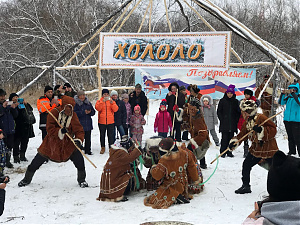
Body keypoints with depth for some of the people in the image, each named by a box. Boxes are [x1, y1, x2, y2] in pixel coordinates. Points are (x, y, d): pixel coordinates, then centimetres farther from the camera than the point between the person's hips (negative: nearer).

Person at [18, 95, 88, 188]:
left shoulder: (73, 115, -6)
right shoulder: (54, 112, -14)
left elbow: (79, 130, -9)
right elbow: (50, 129, -17)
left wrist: (78, 139, -29)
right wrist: (60, 131, -35)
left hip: (67, 143, 2)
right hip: (52, 142, -1)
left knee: (78, 156, -15)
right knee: (37, 161, 4)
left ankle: (81, 180, 8)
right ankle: (27, 179, 30)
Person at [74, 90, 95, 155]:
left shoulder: (88, 103, 13)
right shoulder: (75, 103, -5)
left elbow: (93, 112, 14)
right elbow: (74, 113, -14)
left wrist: (90, 112, -9)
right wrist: (83, 112, -20)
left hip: (88, 124, 5)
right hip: (79, 124, -5)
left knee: (88, 138, 9)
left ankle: (88, 150, 19)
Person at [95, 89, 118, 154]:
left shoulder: (111, 101, 7)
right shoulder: (99, 101, 5)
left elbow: (115, 109, -4)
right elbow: (97, 108, -13)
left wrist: (112, 103, -19)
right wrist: (102, 102, -23)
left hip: (110, 122, 0)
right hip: (102, 122, 0)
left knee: (111, 135, 2)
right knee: (102, 135, 9)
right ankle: (103, 148, 19)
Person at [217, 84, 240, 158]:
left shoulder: (235, 101, 7)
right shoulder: (222, 100, 1)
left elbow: (238, 112, 15)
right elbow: (219, 111, 5)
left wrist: (236, 120, 4)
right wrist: (222, 119, -3)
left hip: (233, 124, 2)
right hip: (224, 124, -2)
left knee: (231, 138, 5)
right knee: (224, 138, -5)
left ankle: (229, 152, 14)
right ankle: (223, 152, 3)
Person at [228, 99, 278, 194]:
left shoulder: (261, 118, -17)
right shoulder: (247, 122, 8)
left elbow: (273, 129, -20)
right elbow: (242, 134, 14)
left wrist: (261, 130, -31)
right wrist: (234, 141, -1)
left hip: (268, 148, -8)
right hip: (256, 149, 8)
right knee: (246, 164, 5)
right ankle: (246, 186, 14)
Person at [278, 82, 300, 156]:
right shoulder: (288, 97, 11)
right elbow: (281, 102, 5)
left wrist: (293, 93, -26)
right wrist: (283, 94, -7)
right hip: (287, 119, 6)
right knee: (290, 137, 14)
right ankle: (292, 151, 25)